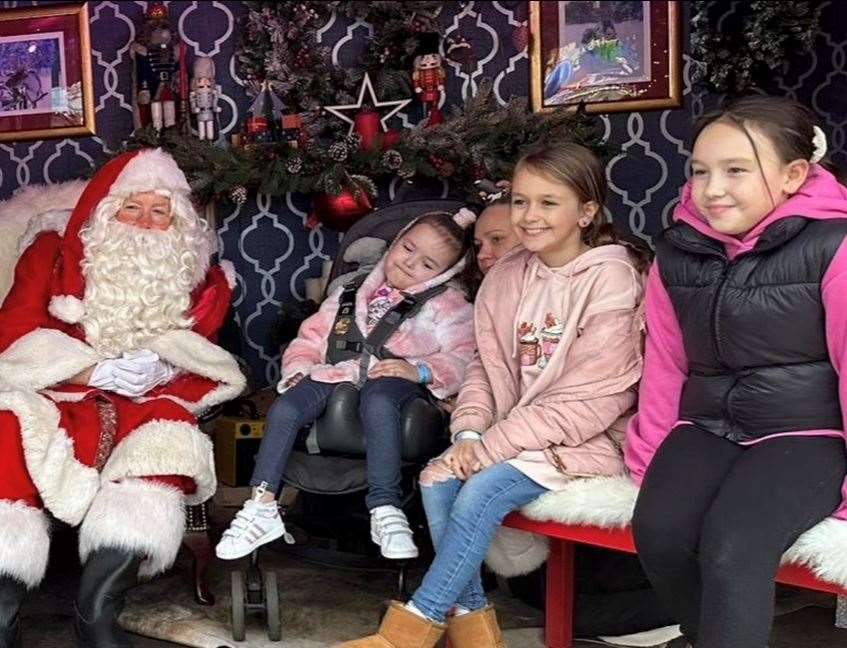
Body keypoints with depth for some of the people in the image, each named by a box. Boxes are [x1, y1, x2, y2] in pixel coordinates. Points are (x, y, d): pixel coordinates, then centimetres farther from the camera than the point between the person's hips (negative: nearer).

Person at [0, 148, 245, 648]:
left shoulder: (198, 276, 13)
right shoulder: (55, 251, 9)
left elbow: (200, 355, 8)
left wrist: (164, 368, -16)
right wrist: (97, 371, -16)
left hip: (140, 405, 1)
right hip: (53, 399, -1)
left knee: (167, 432, -33)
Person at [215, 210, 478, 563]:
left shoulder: (448, 304, 15)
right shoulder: (352, 294, 27)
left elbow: (461, 359, 2)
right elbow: (311, 336, 26)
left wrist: (421, 371, -15)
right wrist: (298, 368, 7)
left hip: (394, 378, -3)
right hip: (338, 373, 4)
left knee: (378, 403, -39)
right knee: (284, 408, -21)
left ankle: (385, 508, -35)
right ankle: (262, 507, -15)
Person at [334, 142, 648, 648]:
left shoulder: (610, 279, -13)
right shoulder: (506, 278, 6)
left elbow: (590, 399, -18)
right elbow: (488, 367, 8)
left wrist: (492, 446, -19)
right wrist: (469, 433, -12)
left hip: (582, 440, -6)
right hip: (513, 434, 6)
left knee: (482, 489, -25)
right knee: (438, 478, -16)